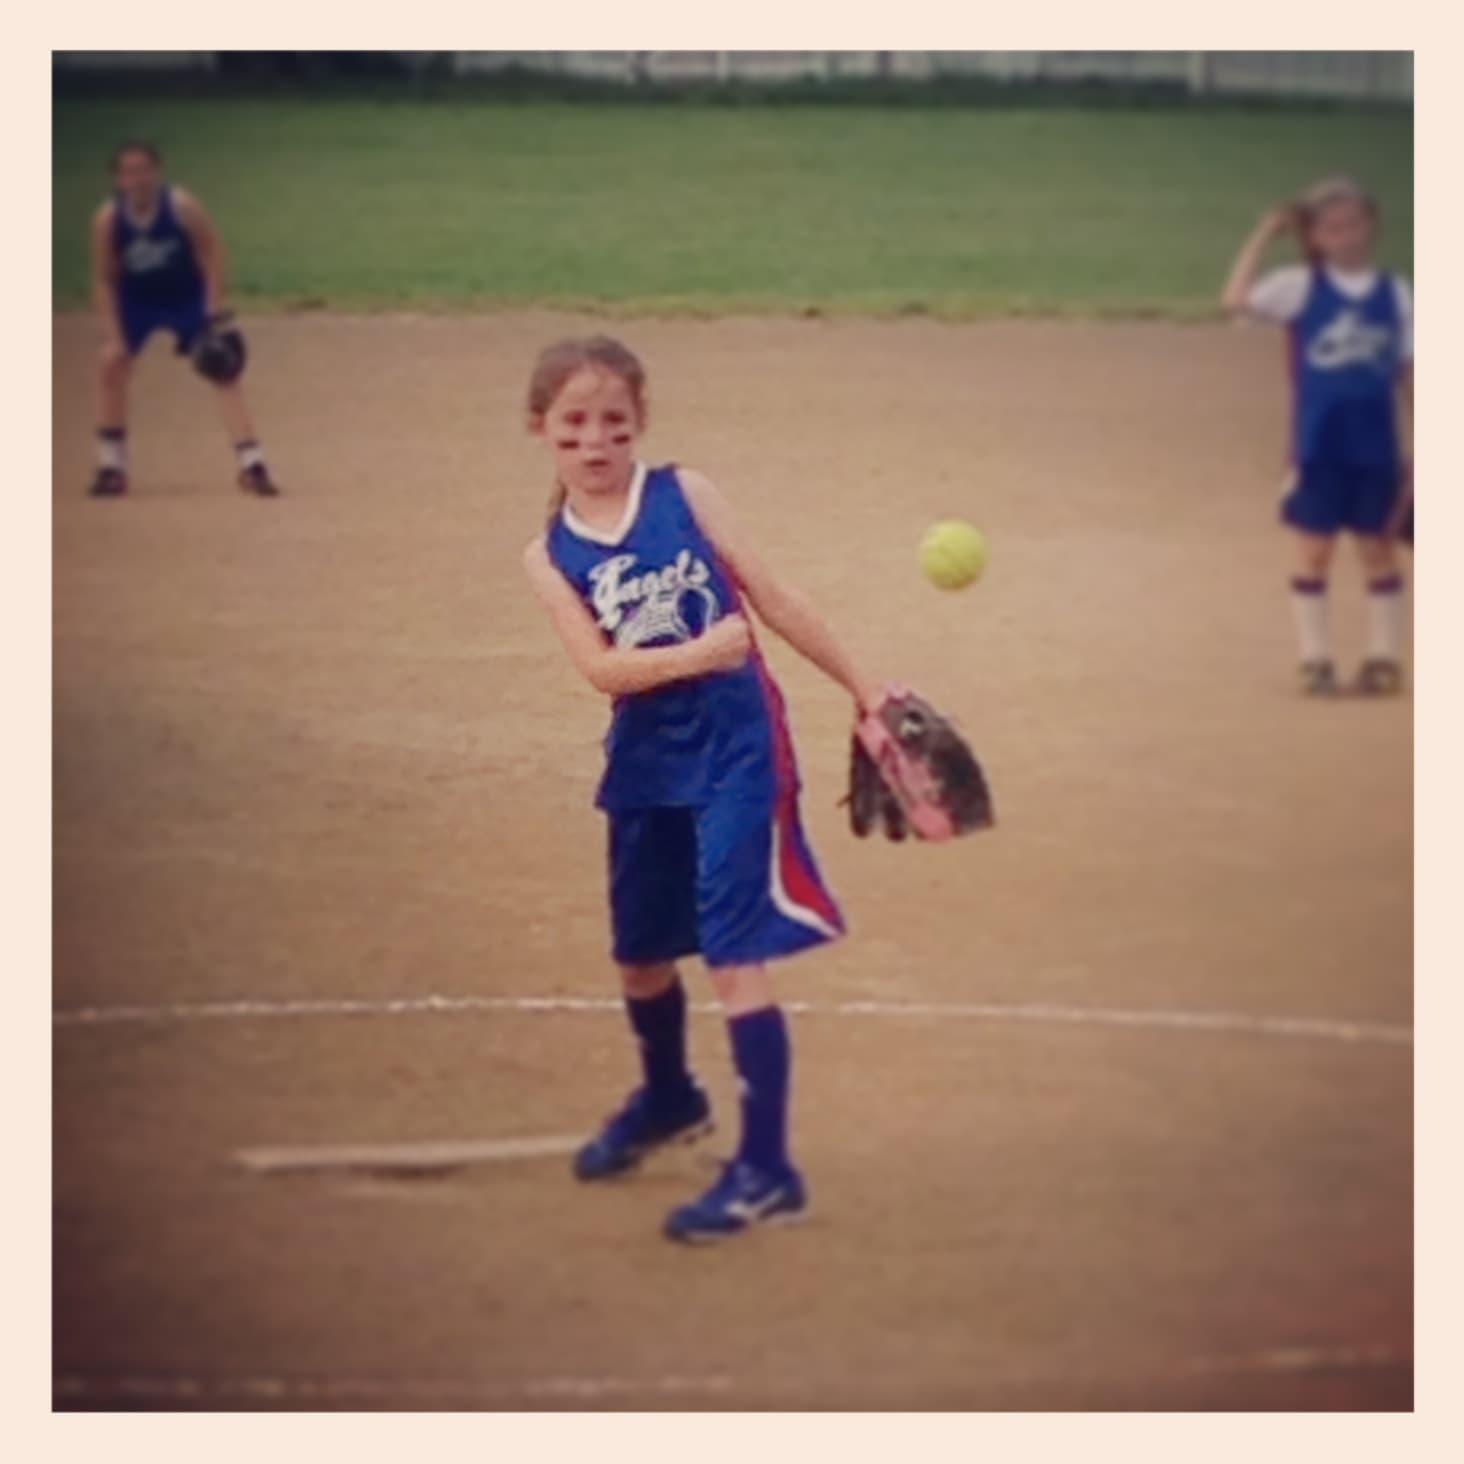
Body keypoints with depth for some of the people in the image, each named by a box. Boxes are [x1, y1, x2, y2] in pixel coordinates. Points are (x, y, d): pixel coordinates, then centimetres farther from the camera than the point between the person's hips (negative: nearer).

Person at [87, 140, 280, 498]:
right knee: (110, 364, -12)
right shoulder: (107, 219, -22)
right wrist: (112, 335, -19)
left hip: (188, 296, -2)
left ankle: (252, 465, -9)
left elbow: (212, 251, -13)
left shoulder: (182, 206, -26)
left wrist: (214, 310, -17)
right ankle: (111, 466, 1)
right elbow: (103, 280, -13)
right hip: (136, 299, 2)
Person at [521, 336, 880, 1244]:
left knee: (734, 951, -11)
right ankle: (670, 1099, 48)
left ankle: (767, 1169, -8)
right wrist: (697, 654, -30)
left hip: (735, 749, -4)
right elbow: (599, 666, -14)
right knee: (640, 950, 19)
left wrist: (864, 691, 1)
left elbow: (776, 600, -1)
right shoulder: (550, 555, 0)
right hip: (646, 762, 4)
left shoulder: (684, 494, -4)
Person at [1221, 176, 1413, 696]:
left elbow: (1408, 373, 7)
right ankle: (1314, 660, 11)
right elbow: (1237, 299, -17)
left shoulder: (1396, 294, 3)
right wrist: (1263, 236, -15)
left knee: (1379, 549, 7)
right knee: (1313, 549, 4)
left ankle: (1384, 657, 15)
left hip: (1377, 448, 1)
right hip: (1318, 447, -1)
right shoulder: (1300, 287, -2)